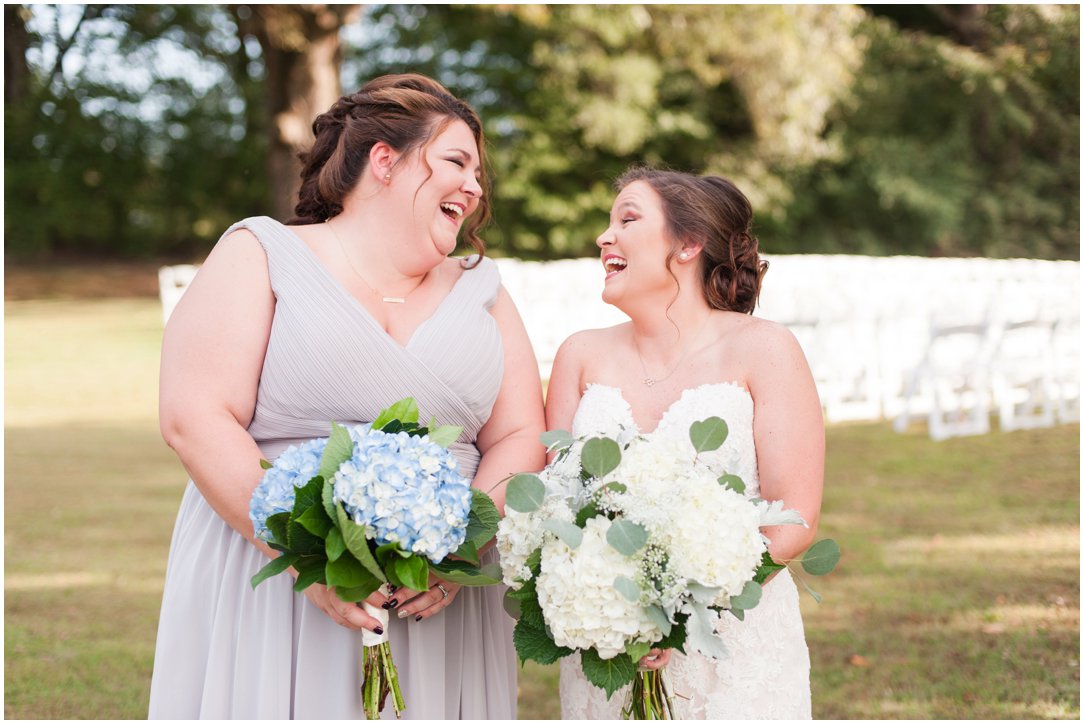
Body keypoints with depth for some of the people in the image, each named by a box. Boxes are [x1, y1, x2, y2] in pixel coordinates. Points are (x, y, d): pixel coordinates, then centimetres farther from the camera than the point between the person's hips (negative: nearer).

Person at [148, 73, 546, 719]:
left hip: (438, 605, 4)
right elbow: (195, 419, -9)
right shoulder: (261, 255, 2)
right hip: (269, 589, -3)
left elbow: (520, 438, 8)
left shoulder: (480, 291, 14)